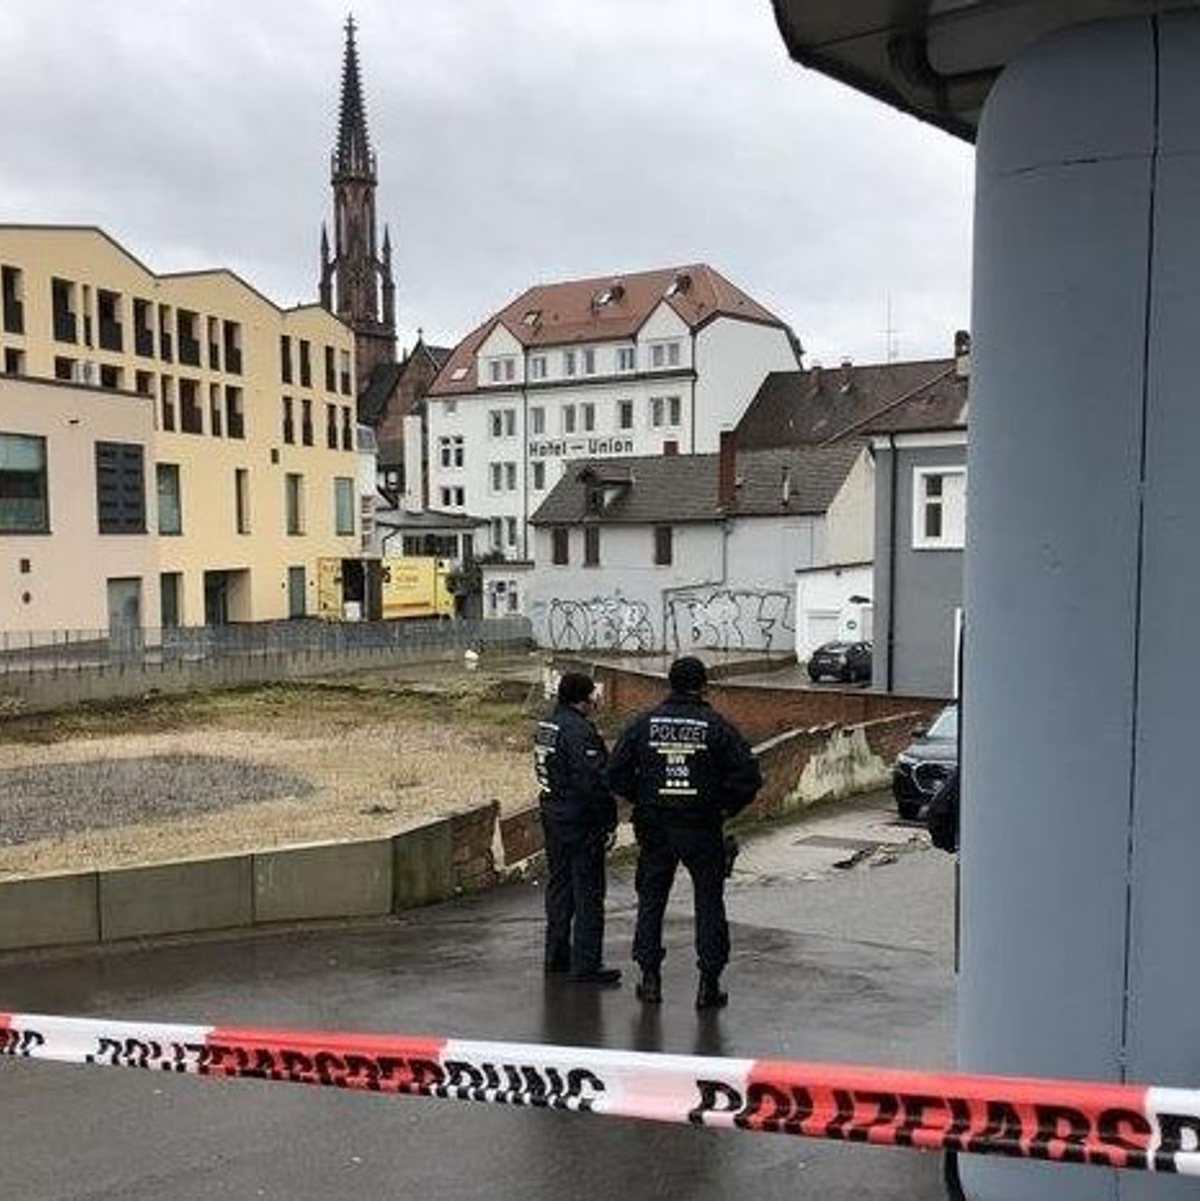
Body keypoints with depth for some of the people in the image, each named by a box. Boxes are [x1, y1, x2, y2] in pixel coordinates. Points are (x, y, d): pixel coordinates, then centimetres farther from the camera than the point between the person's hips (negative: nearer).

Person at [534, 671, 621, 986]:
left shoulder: (546, 727, 10)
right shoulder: (580, 732, -20)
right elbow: (594, 783, -23)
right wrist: (608, 824, -16)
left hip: (552, 817, 9)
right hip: (580, 824, -9)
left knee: (559, 886, 17)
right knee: (588, 893, -1)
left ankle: (557, 955, 26)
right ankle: (585, 965, 3)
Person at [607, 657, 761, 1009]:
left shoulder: (644, 724, -1)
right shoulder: (716, 727, -7)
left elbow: (616, 774, -2)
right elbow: (748, 777, -11)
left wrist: (641, 801, 11)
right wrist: (726, 807, 3)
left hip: (654, 828, 2)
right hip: (702, 830, -2)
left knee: (650, 900, 14)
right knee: (709, 902, 8)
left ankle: (650, 979, 17)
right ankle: (709, 985, 8)